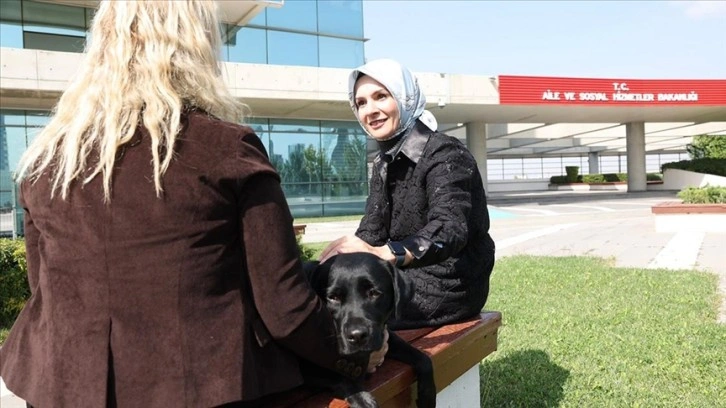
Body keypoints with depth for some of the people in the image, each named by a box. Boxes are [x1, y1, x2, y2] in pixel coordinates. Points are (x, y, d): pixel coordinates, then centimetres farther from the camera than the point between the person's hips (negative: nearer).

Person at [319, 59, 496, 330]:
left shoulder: (446, 155, -16)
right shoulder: (385, 163, 9)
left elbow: (449, 230, -32)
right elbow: (372, 229, 1)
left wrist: (384, 254, -49)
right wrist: (344, 253, -21)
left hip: (449, 285, -7)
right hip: (407, 277, 7)